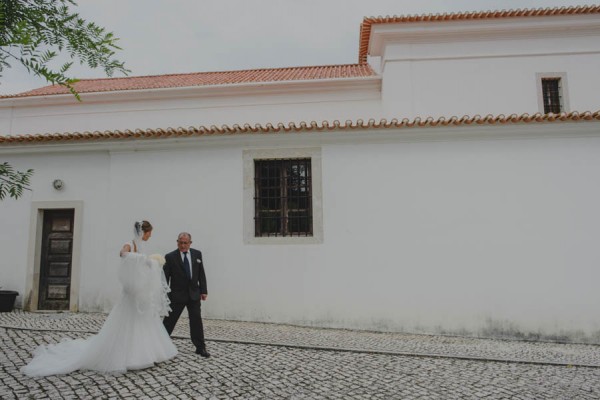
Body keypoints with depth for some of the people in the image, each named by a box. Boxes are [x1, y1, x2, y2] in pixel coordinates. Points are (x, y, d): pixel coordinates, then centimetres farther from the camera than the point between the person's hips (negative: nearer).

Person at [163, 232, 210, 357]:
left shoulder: (197, 254, 1)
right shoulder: (170, 257, -9)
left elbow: (201, 274, 6)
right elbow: (165, 277, -8)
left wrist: (203, 291, 2)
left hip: (194, 294, 3)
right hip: (177, 295, -3)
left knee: (196, 320, 6)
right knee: (169, 320, 6)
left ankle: (200, 347, 16)